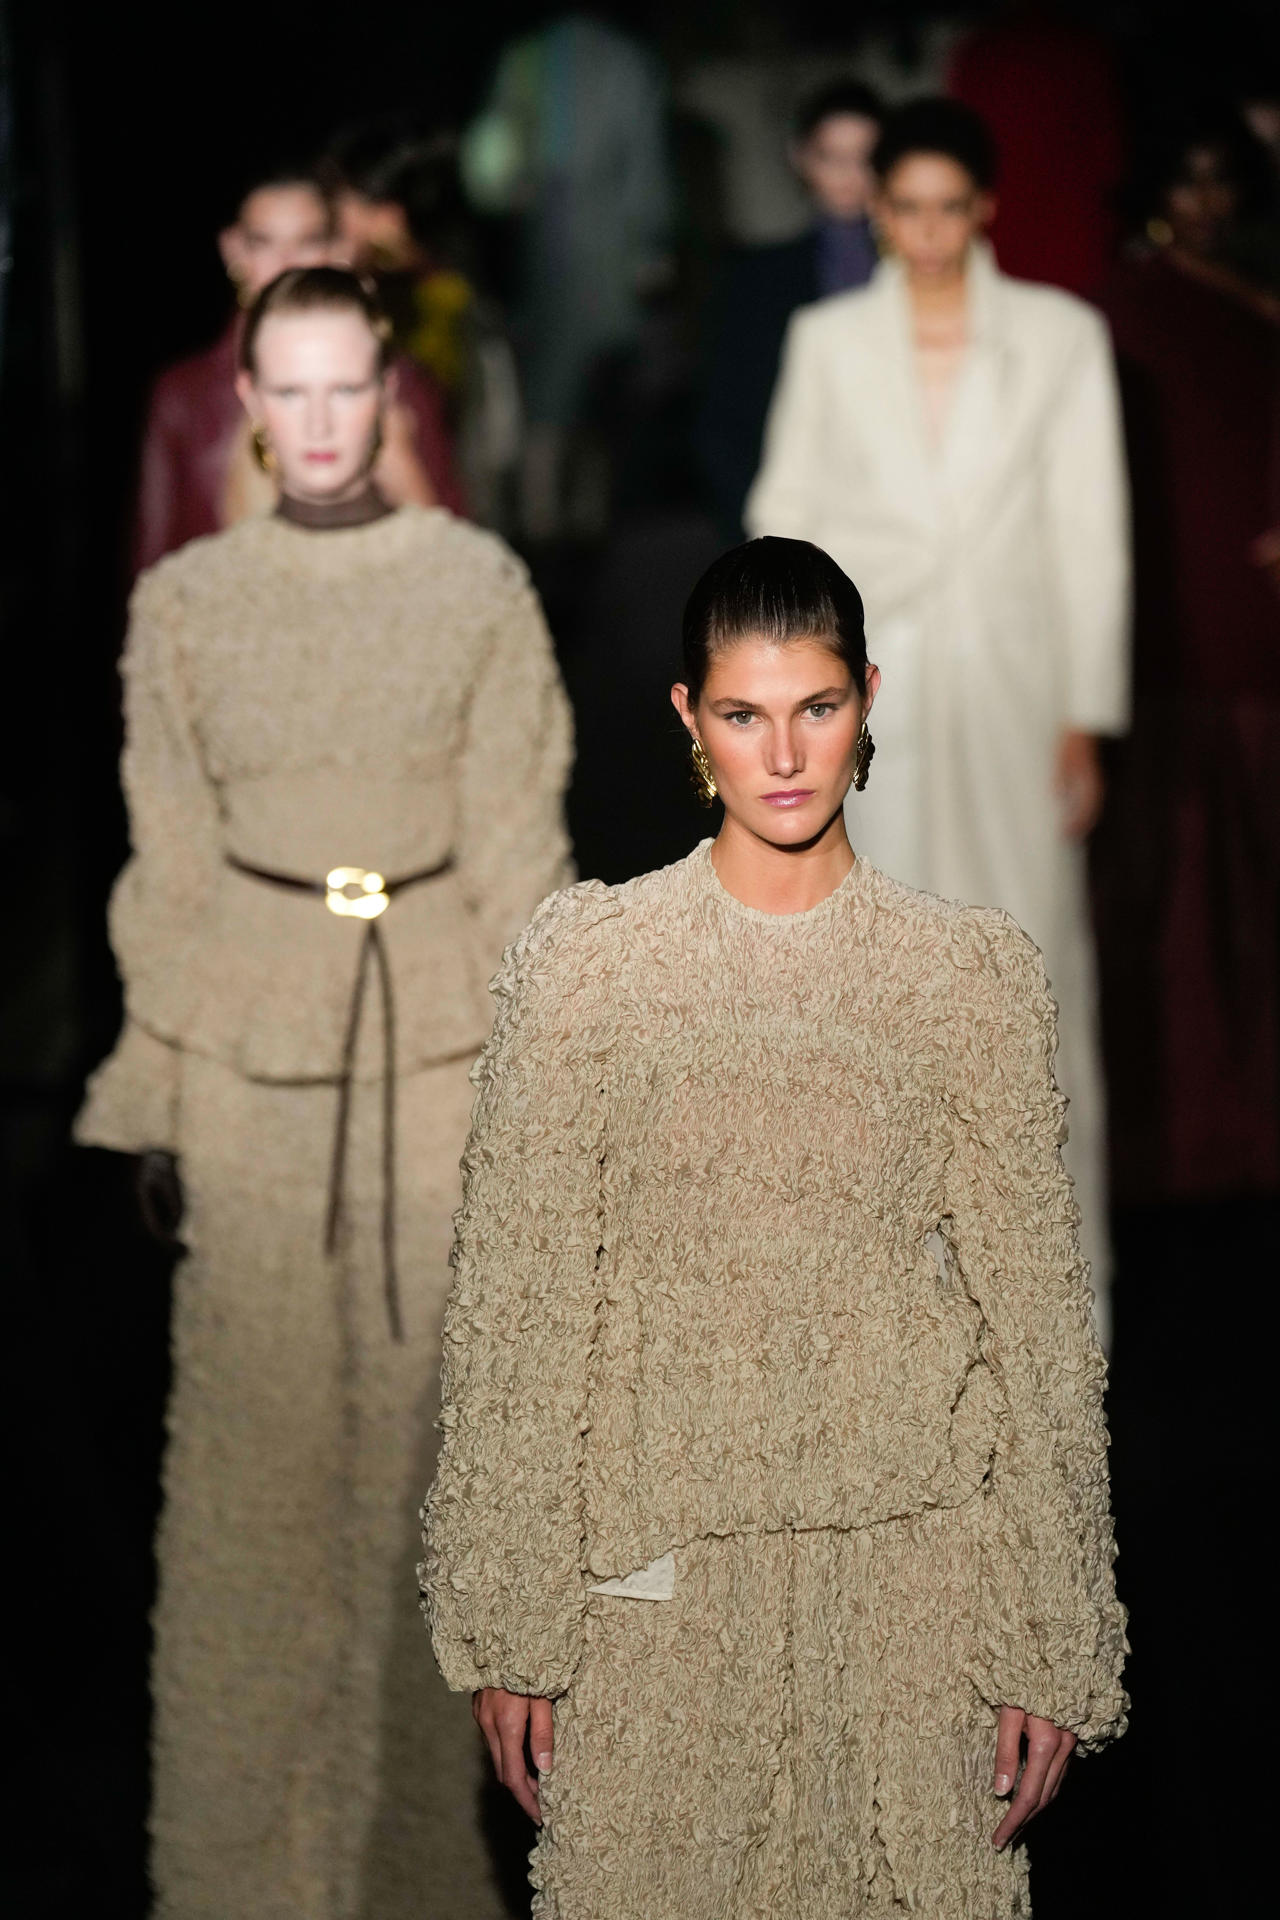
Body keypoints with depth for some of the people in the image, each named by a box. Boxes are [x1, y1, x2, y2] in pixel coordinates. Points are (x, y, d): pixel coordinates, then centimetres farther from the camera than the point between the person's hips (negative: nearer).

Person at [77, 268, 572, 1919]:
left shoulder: (477, 584, 0)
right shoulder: (182, 601, 2)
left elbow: (516, 847, 1)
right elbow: (168, 863, 5)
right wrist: (151, 1098, 4)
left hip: (435, 1036, 0)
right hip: (252, 1041, 0)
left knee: (421, 1414, 6)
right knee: (258, 1441, 2)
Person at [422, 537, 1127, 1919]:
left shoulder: (973, 973, 0)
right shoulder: (584, 962, -2)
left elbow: (1032, 1303, 2)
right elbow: (517, 1303, 0)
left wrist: (1054, 1649, 1)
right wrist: (507, 1626, -2)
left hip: (909, 1559, 1)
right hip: (654, 1564, 0)